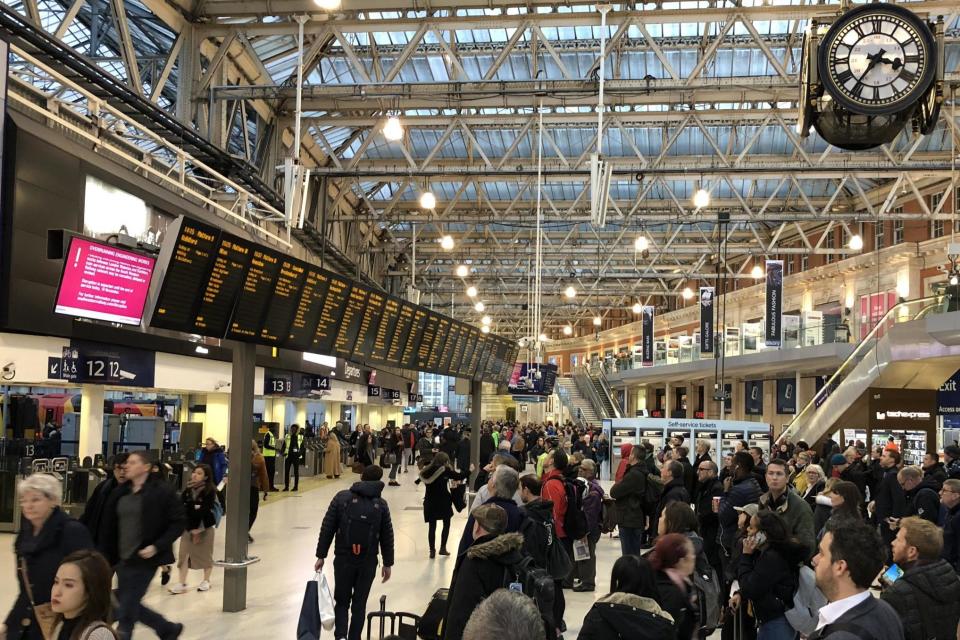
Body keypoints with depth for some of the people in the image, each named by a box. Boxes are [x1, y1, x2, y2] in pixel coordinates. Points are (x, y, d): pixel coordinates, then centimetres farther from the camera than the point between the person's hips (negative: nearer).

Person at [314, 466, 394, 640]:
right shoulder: (381, 504, 0)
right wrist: (388, 563, 12)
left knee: (342, 601, 12)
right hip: (368, 562, 0)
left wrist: (321, 555, 2)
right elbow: (387, 536, 3)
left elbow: (327, 528, -4)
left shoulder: (341, 497, -3)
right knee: (359, 603, 13)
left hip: (343, 559, 0)